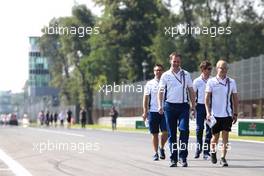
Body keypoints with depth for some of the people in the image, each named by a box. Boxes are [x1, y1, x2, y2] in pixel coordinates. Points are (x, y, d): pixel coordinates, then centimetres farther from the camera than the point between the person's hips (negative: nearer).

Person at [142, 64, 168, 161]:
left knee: (166, 132, -10)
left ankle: (162, 148, 14)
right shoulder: (149, 84, 6)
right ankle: (155, 153, 12)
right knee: (155, 134, 3)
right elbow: (145, 98, 6)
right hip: (153, 111, 0)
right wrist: (145, 111, -1)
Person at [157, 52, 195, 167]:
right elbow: (160, 91, 4)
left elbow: (191, 90, 13)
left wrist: (193, 105, 7)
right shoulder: (165, 75, 6)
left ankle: (182, 157, -11)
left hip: (183, 106, 0)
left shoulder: (186, 74, 10)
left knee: (184, 130, -15)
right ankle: (173, 159, 10)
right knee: (171, 134, 3)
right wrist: (160, 105, -7)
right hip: (170, 106, 0)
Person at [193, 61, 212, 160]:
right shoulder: (197, 81, 1)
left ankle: (206, 152, 2)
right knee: (199, 128, 1)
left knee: (209, 129, -2)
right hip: (200, 106, -1)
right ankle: (198, 149, 18)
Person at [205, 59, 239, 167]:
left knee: (225, 135, -7)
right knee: (215, 136, 8)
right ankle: (213, 152, 35)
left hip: (227, 114, 1)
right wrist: (208, 112, -11)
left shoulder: (231, 82, 6)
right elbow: (207, 98, -2)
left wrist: (235, 113, 7)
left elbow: (235, 99, 10)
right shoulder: (211, 82, -1)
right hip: (215, 114, -1)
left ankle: (223, 158, -5)